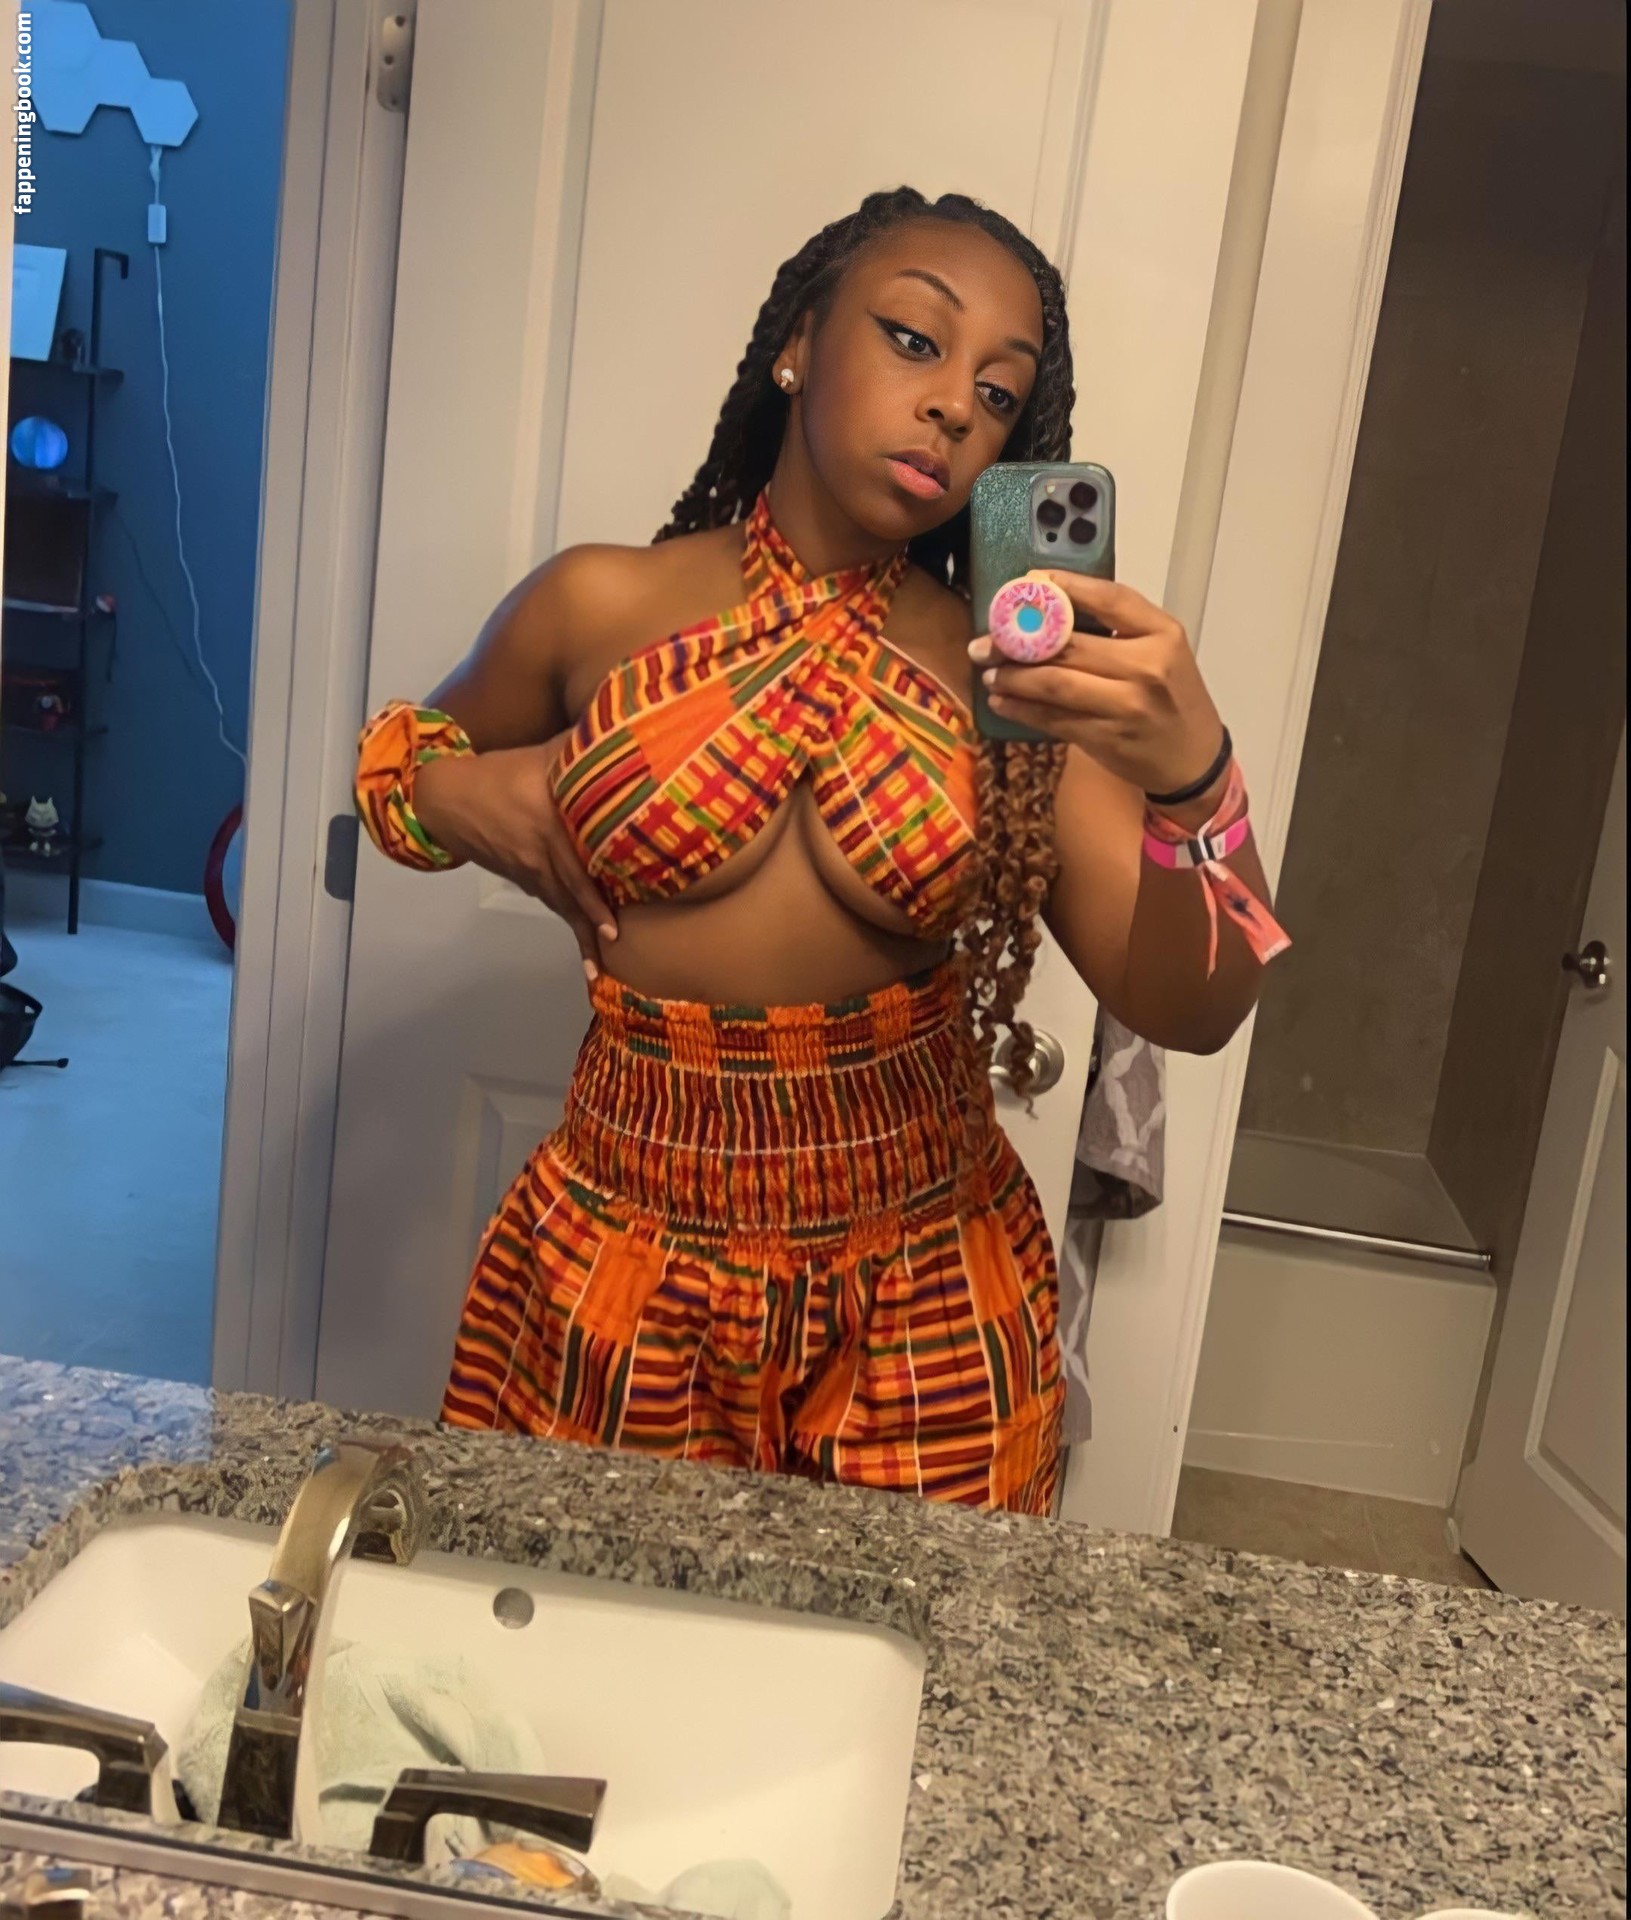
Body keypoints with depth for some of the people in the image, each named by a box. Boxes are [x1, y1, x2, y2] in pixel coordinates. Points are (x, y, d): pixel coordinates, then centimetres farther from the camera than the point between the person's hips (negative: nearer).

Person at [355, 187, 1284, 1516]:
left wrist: (1194, 776, -30)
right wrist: (454, 793, -8)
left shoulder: (1015, 675, -6)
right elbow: (408, 762, 14)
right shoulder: (600, 606, -5)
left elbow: (1188, 1012, -12)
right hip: (630, 1263, 0)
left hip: (922, 1288, 0)